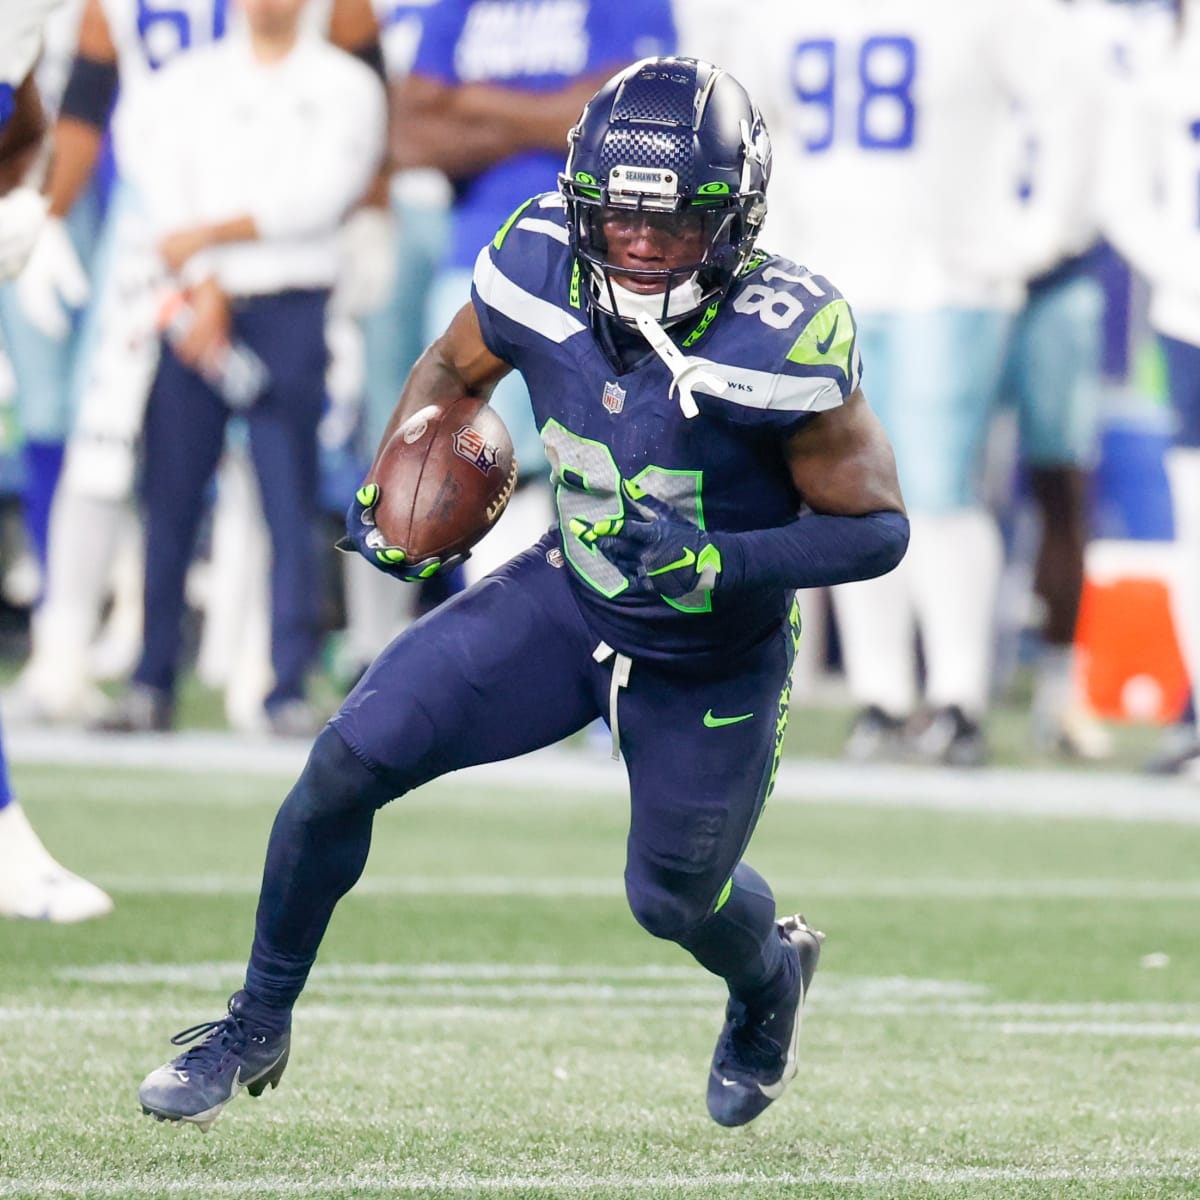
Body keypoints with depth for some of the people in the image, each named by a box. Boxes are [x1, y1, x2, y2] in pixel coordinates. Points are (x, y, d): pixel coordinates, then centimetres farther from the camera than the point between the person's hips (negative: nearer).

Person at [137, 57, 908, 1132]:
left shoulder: (782, 341, -31)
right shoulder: (544, 270, -18)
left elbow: (878, 526, -23)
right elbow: (452, 371, 5)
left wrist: (719, 563, -36)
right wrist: (392, 500, -10)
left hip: (711, 661, -3)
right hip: (567, 592, 3)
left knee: (675, 900, 12)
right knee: (350, 761, -11)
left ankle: (770, 974, 52)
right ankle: (258, 1027, 9)